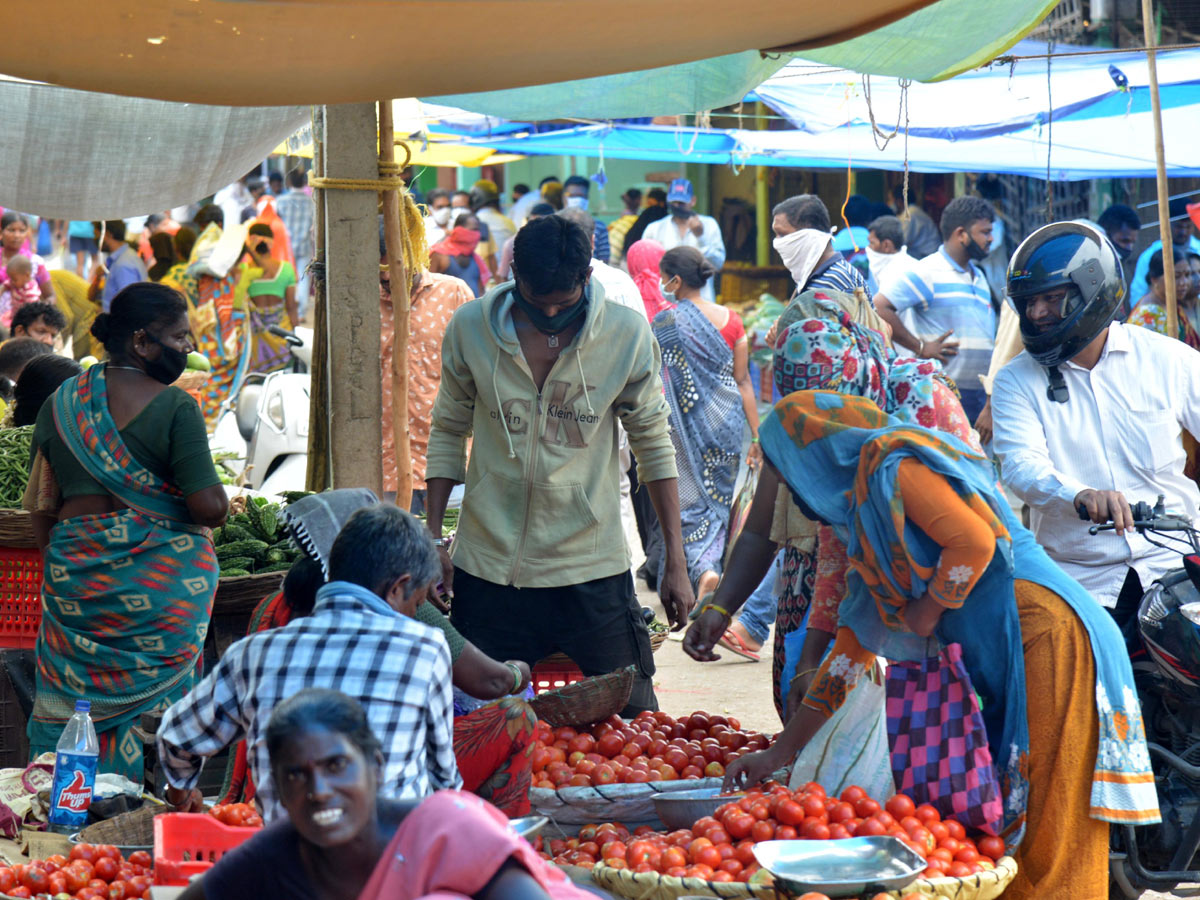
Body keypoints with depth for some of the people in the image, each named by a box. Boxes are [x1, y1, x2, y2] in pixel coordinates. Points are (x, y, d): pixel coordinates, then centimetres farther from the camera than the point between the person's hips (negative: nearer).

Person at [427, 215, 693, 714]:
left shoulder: (627, 334, -5)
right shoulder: (470, 328, -4)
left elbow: (653, 444, 3)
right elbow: (448, 434, 8)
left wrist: (675, 561, 2)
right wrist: (431, 540, 3)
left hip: (592, 566, -1)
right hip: (488, 566, 1)